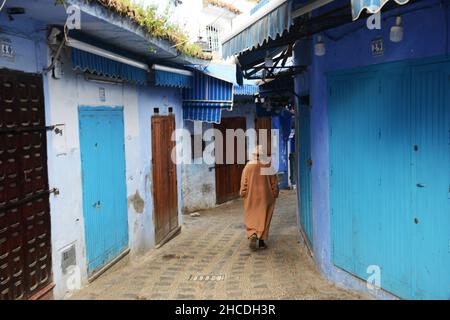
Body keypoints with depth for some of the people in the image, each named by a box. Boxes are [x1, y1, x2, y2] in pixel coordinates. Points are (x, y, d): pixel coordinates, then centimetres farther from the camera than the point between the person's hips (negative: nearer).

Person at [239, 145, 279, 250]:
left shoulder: (248, 167, -8)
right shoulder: (268, 167, -8)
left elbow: (243, 183, -4)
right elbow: (274, 183, -3)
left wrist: (243, 194, 8)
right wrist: (275, 194, 8)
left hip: (251, 198, 0)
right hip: (265, 198, 0)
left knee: (251, 218, 10)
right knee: (264, 218, 9)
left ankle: (253, 236, -12)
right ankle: (261, 240, 9)